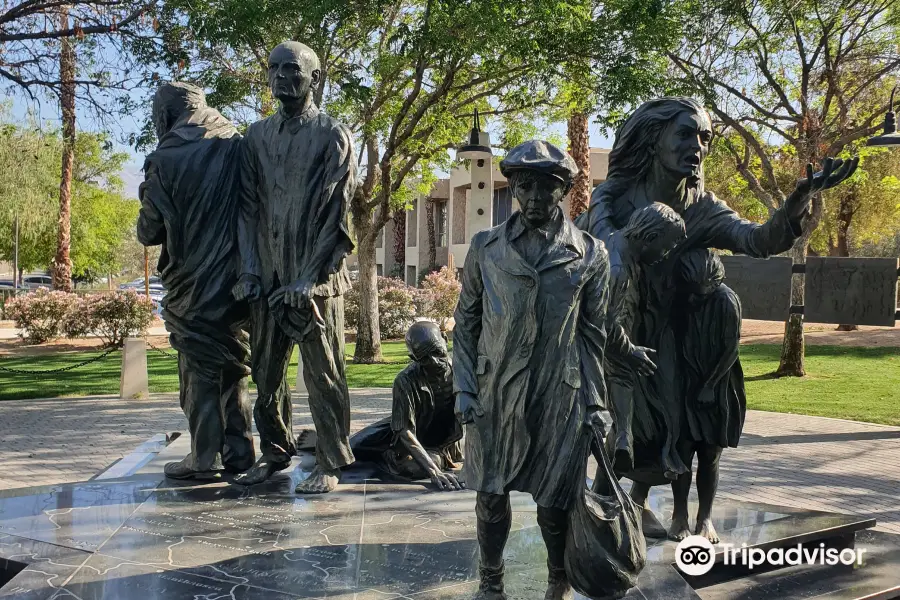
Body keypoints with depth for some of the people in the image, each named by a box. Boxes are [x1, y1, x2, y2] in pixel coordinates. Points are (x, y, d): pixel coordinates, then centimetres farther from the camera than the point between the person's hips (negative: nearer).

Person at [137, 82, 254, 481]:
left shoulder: (165, 161, -9)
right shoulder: (238, 148, 0)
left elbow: (149, 232, -4)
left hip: (192, 284, -4)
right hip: (236, 279, 4)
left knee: (199, 370, 5)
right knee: (233, 365, 13)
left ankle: (205, 458, 7)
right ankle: (239, 453, 17)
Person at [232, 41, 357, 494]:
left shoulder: (333, 135, 0)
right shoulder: (257, 135, 14)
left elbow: (334, 214, -7)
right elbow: (248, 208, 10)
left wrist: (308, 279, -14)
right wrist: (249, 270, -2)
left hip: (316, 280, -5)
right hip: (267, 280, 5)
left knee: (323, 375, 0)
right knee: (266, 372, 11)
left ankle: (330, 464, 9)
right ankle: (275, 451, 26)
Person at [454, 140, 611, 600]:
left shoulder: (590, 254, 1)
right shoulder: (486, 247, 3)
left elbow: (594, 334, 4)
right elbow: (466, 321, 7)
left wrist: (596, 401, 0)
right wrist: (464, 386, 0)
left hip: (561, 399, -1)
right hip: (495, 395, 1)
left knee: (554, 501, 8)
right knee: (491, 493, 8)